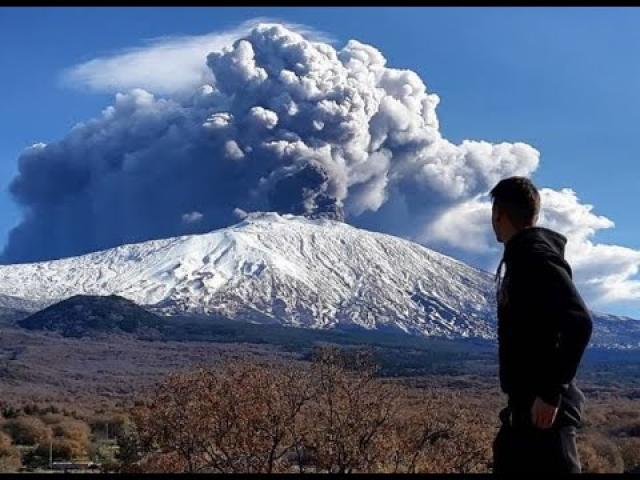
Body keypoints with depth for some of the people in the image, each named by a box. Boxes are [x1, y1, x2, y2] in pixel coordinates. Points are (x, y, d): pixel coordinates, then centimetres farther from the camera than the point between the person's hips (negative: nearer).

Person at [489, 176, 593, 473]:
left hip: (543, 407, -10)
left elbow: (579, 322, -26)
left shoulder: (536, 256, -15)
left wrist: (551, 393, -26)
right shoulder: (522, 256, 16)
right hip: (525, 403, 10)